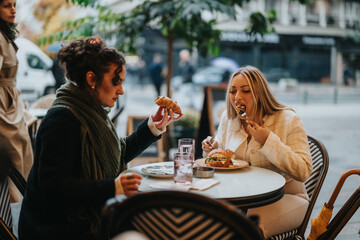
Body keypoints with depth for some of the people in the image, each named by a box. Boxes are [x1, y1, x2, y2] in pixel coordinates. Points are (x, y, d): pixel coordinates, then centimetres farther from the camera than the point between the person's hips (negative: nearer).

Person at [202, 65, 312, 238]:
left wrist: (269, 141, -22)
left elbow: (303, 172, -16)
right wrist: (211, 151, -4)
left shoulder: (288, 120, -9)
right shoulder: (228, 118, 6)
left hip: (284, 197, -4)